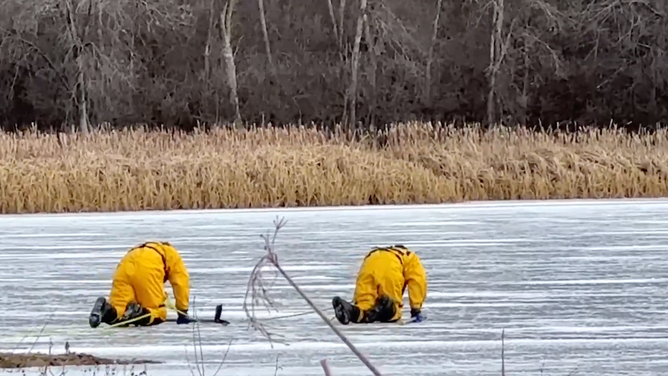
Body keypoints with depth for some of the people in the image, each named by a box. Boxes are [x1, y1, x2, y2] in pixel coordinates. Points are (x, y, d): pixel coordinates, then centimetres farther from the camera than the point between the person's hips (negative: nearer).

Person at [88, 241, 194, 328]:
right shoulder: (172, 254, 35)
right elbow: (181, 283, 26)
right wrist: (183, 313, 31)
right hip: (148, 270, -4)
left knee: (117, 312, 6)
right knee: (158, 314, 7)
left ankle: (106, 310, -28)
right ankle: (137, 313, -25)